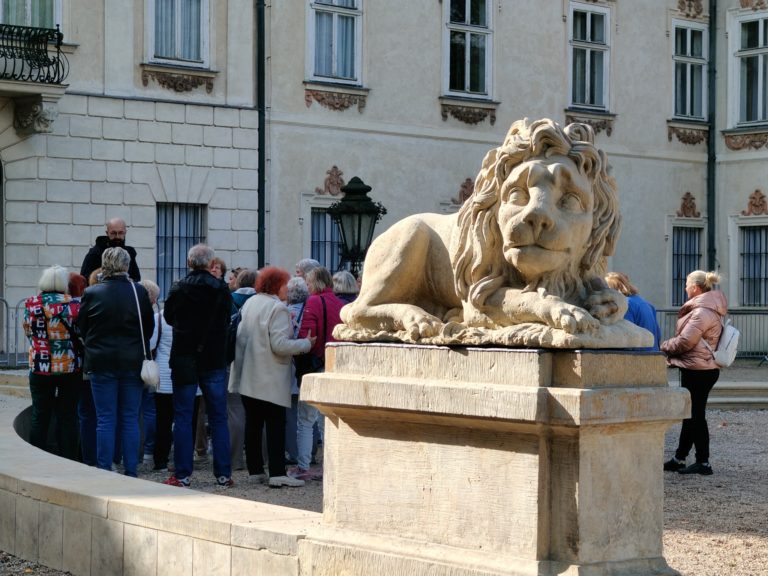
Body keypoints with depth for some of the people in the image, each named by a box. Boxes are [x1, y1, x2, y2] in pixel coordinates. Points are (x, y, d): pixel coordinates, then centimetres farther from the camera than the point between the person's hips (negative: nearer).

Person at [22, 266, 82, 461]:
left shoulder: (31, 304, -3)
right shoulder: (74, 304, -9)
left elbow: (28, 332, 9)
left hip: (40, 368, 1)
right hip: (70, 369, -1)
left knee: (40, 416, 7)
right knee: (67, 416, 4)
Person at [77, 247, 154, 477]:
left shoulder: (91, 293, -7)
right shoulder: (139, 292, -5)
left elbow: (81, 327, 2)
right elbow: (149, 327, 5)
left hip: (102, 363, -1)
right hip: (133, 362, 1)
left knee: (105, 419, 3)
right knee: (130, 419, 7)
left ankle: (104, 472, 3)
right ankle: (131, 473, 8)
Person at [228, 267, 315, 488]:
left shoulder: (249, 303, 9)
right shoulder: (277, 308, -14)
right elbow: (280, 345, -20)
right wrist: (306, 344, -8)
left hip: (248, 376, 7)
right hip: (270, 379, -7)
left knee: (253, 424, 11)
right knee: (276, 425, -4)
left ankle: (255, 470, 15)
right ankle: (277, 473, -8)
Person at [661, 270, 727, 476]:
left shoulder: (702, 312, -20)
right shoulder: (709, 309, 14)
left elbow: (684, 342, -20)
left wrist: (664, 346, -3)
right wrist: (669, 348, 7)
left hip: (698, 371, -10)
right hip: (698, 368, 10)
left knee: (695, 415, -3)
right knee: (691, 414, 16)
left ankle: (703, 463, 4)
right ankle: (679, 458, 25)